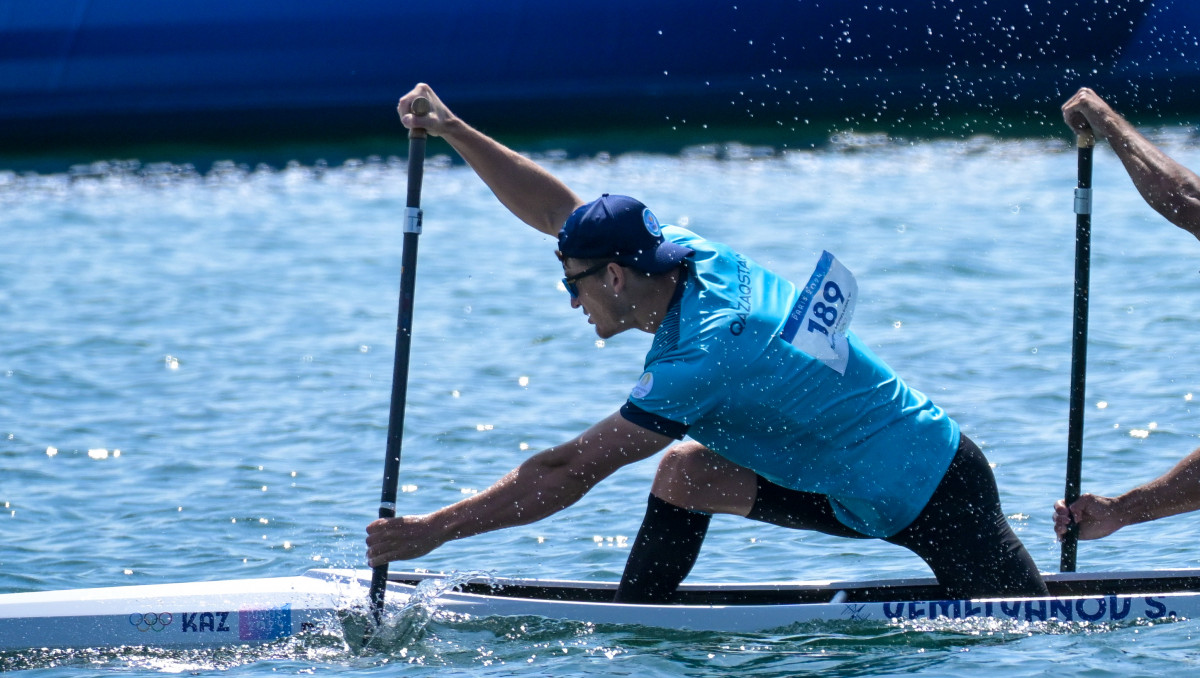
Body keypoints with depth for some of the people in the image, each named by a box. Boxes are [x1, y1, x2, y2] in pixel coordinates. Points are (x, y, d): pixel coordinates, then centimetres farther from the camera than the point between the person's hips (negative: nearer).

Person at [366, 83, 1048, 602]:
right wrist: (454, 130, -6)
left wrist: (435, 529, -23)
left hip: (941, 497, -8)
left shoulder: (703, 358, -29)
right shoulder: (698, 260, -6)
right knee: (685, 472, 1)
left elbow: (568, 474, -27)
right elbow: (556, 210, 1)